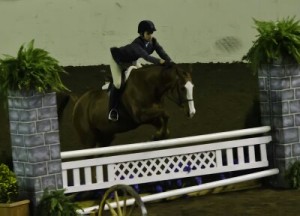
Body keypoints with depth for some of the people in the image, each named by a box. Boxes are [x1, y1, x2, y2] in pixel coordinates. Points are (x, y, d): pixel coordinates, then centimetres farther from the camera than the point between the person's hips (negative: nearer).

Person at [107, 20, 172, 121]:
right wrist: (159, 61, -71)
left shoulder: (153, 41, -21)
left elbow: (162, 53, -29)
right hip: (118, 60, -7)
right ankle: (112, 110, -4)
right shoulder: (137, 44, -41)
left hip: (131, 62, 8)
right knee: (118, 83, -21)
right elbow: (145, 56, -56)